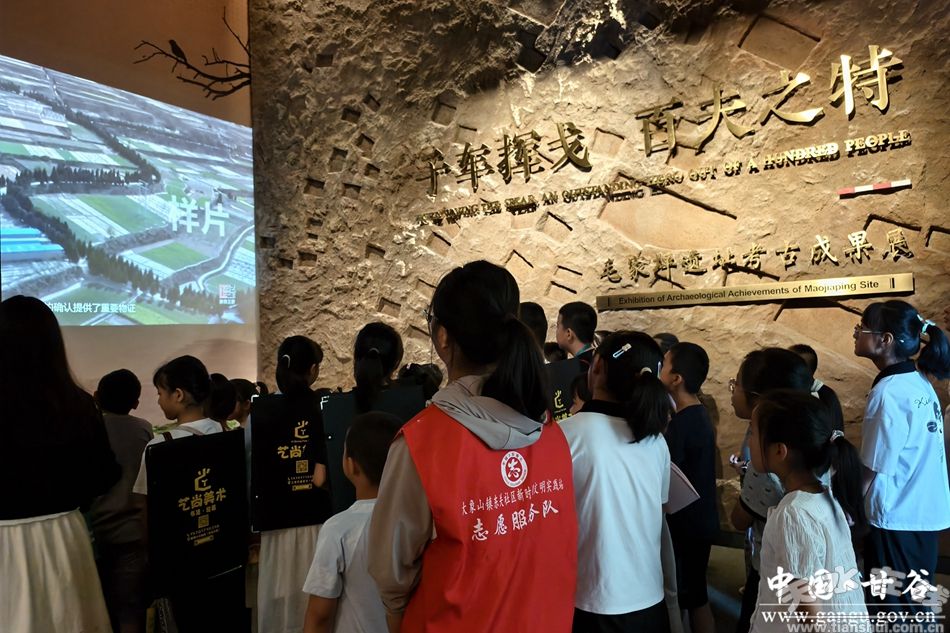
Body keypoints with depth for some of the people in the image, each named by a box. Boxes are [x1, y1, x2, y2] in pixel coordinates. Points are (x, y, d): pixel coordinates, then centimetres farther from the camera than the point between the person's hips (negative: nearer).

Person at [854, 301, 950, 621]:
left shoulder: (888, 392, -21)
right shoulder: (921, 383, 4)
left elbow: (874, 469, -18)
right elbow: (915, 456, 7)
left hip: (896, 519, -8)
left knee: (892, 609, 7)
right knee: (914, 604, 20)